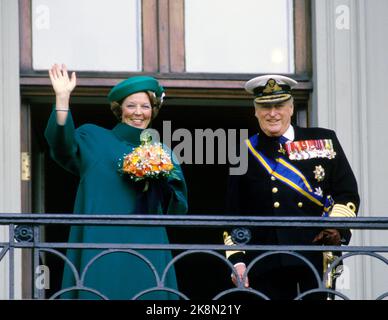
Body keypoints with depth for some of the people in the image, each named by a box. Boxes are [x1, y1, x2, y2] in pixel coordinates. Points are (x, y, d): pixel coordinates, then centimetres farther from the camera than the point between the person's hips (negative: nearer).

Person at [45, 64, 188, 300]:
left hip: (147, 251, 3)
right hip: (104, 245, -2)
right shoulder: (94, 139, 11)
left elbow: (179, 209, 12)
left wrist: (160, 177, -7)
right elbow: (63, 146, -11)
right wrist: (63, 98, -22)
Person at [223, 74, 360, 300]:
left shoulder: (324, 140, 11)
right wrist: (237, 259, 0)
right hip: (267, 263, 0)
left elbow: (349, 195, 8)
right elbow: (233, 216, 10)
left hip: (318, 257, 0)